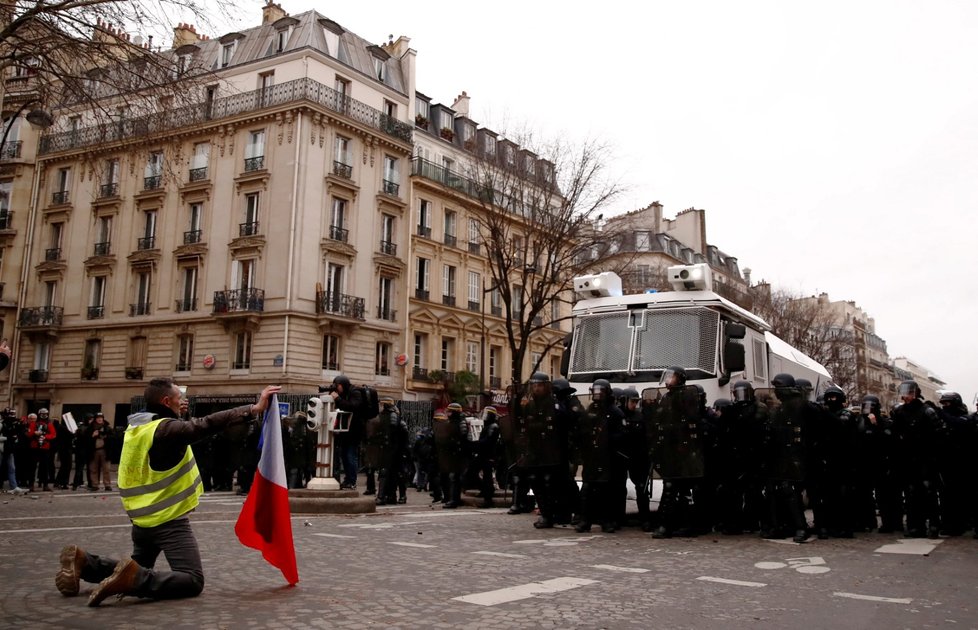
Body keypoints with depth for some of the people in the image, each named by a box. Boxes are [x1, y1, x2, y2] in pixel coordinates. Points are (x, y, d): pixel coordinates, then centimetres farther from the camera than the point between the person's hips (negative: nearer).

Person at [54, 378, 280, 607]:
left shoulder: (137, 427, 7)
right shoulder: (167, 429, -18)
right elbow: (208, 424, -30)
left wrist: (176, 413, 18)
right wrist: (255, 408, -32)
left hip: (143, 519, 9)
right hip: (169, 520, -9)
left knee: (137, 571, 28)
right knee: (193, 581, -12)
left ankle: (83, 561, 8)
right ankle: (131, 579, -26)